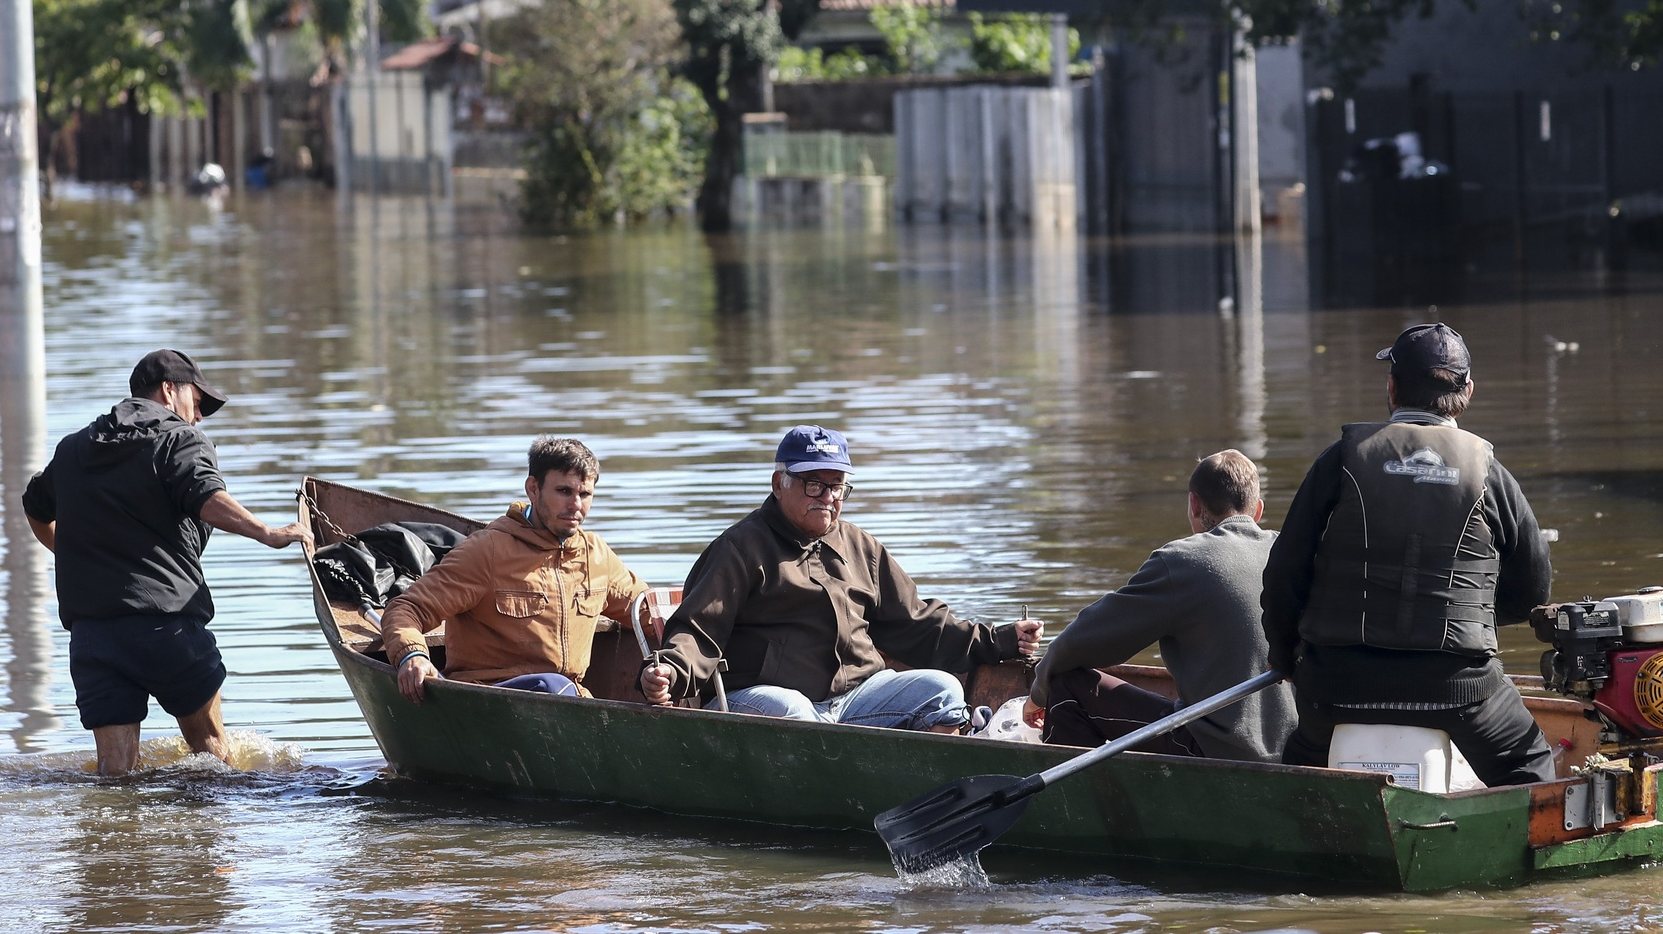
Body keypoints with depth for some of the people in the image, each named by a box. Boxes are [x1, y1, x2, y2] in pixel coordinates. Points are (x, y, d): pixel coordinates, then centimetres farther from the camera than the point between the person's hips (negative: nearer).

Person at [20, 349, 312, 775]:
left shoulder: (72, 449, 21)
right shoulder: (181, 440, 1)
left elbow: (37, 510, 38)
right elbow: (206, 498, -21)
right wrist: (267, 533, -27)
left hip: (89, 627, 4)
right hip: (164, 623, -4)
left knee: (115, 767, -2)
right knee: (208, 741, 16)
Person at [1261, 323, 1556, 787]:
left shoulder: (1343, 458, 2)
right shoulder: (1488, 472, 3)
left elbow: (1285, 571, 2)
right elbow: (1532, 592, 12)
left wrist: (1284, 653, 19)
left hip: (1340, 679, 1)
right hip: (1455, 675, -1)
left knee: (1302, 766, 29)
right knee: (1529, 770, 20)